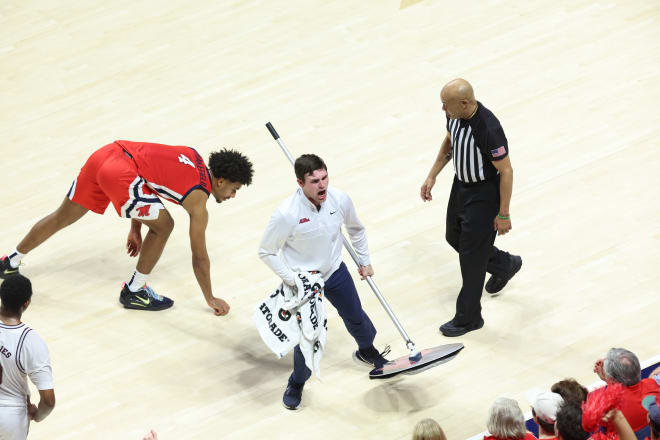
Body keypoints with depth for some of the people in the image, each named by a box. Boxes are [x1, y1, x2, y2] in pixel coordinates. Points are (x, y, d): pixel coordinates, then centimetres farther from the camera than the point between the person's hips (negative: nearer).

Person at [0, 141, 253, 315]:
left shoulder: (192, 156, 19)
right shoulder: (198, 199, -1)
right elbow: (199, 256, 6)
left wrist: (135, 228, 35)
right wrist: (211, 299, 17)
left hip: (106, 154, 9)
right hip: (120, 174, -9)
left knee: (63, 217, 26)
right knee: (163, 226, 4)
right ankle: (134, 292, 17)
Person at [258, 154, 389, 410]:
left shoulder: (340, 199, -17)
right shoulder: (287, 214, -31)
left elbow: (356, 229, 7)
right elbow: (266, 252, -17)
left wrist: (364, 261, 12)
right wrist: (292, 280, -19)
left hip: (335, 272, 4)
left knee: (355, 317, 21)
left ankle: (367, 352, 55)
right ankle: (296, 384, 19)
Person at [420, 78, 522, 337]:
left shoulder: (488, 130, -35)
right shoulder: (454, 114, -11)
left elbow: (506, 171, -24)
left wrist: (503, 214, -17)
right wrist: (432, 176, 9)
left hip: (483, 195, -8)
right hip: (461, 184, 8)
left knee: (471, 256, 2)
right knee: (454, 238, 24)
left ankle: (468, 318, 19)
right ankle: (504, 264, 48)